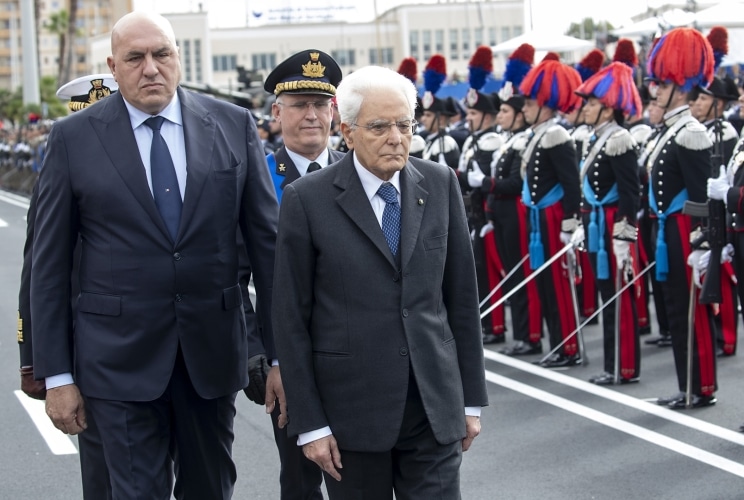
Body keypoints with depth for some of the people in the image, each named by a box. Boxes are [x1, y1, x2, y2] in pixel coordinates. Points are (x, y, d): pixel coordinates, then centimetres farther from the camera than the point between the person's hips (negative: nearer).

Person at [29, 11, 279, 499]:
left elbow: (267, 242, 3)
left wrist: (282, 354, 1)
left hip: (213, 349, 2)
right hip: (120, 359, -2)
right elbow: (50, 263, 0)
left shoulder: (234, 125, 1)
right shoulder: (74, 138, -2)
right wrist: (56, 375, -3)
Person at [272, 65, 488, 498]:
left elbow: (462, 295, 7)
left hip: (435, 407, 2)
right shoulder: (307, 199, -6)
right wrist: (310, 424, -6)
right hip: (351, 409, -2)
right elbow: (291, 320, -4)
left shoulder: (440, 184, 3)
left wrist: (471, 398, 7)